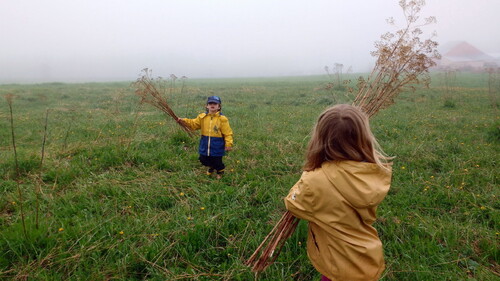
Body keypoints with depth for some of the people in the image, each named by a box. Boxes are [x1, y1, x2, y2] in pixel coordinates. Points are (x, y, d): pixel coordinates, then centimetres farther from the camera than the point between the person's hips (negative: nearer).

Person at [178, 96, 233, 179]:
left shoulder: (222, 119, -13)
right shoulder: (202, 117, 0)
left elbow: (228, 133, -12)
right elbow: (193, 124, 4)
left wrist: (229, 144, -18)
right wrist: (184, 120, -9)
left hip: (217, 147, -4)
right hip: (205, 146, 4)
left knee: (217, 162, 7)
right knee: (203, 160, 18)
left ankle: (220, 171, 42)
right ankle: (211, 167, 50)